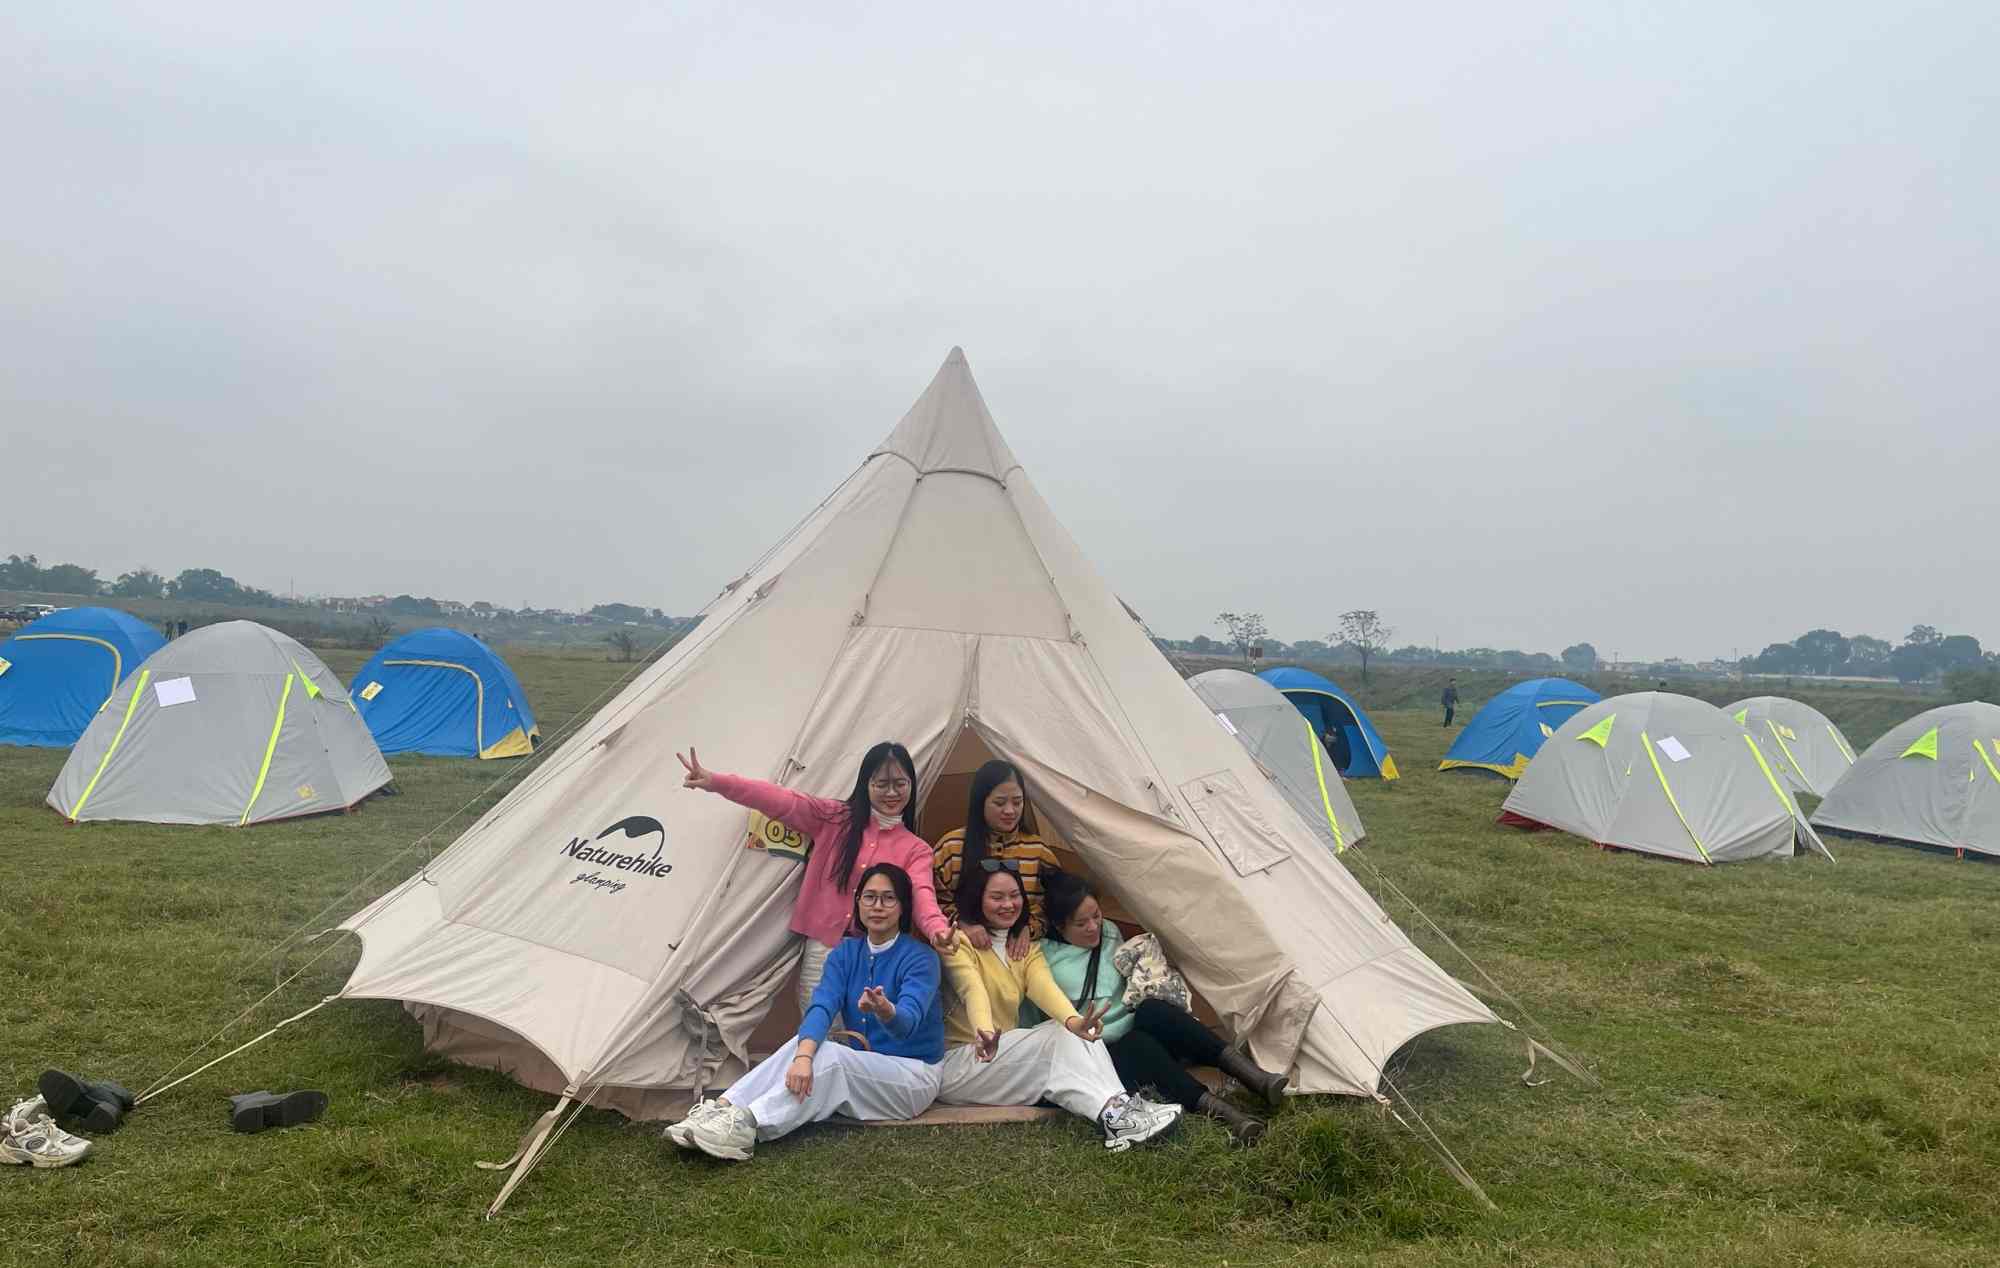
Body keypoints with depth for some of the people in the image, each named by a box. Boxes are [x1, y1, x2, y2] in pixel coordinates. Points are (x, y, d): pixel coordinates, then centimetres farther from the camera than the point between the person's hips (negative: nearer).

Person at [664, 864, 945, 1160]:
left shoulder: (921, 958, -15)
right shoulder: (846, 952, 2)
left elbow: (908, 1021, -32)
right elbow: (822, 1006, -16)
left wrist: (885, 1011, -57)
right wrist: (803, 1055, -36)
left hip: (913, 1077, -5)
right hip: (859, 1069, 5)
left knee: (828, 1056, -31)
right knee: (803, 1044, -23)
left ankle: (747, 1127, -44)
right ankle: (719, 1109, -32)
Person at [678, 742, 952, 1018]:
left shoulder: (916, 849, 5)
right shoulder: (834, 818, 6)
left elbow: (921, 894, -12)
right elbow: (782, 802, -5)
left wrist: (937, 928, -36)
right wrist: (714, 781, -17)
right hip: (821, 951, 0)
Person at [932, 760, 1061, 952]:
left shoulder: (1038, 849, 6)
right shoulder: (951, 846, 1)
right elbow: (934, 902, 5)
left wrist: (1029, 927, -8)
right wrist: (961, 923, -12)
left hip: (1021, 952, 2)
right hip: (965, 949, -1)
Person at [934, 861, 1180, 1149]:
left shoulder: (1027, 948, 11)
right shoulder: (959, 942, -8)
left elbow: (1044, 987, -11)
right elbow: (973, 991, -30)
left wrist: (1073, 1020, -35)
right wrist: (985, 1033, -52)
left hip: (1006, 1057, 6)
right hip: (955, 1063, -6)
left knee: (1073, 1034, -19)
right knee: (1057, 1038, -26)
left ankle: (1120, 1106, -34)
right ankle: (1112, 1114, -38)